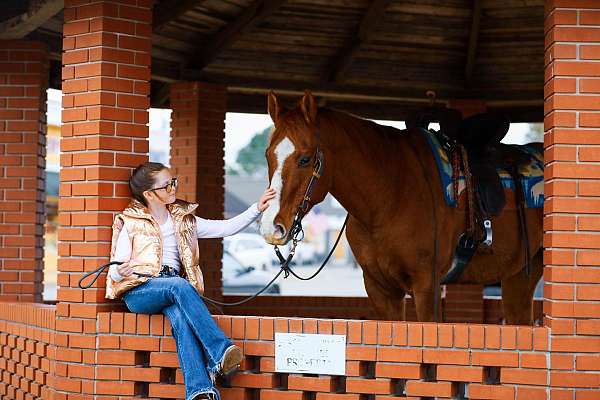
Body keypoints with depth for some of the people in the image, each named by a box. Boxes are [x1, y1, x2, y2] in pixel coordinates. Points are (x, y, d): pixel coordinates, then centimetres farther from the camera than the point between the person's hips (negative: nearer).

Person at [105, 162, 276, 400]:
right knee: (180, 285, -35)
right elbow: (115, 273, 1)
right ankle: (220, 352, -43)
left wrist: (257, 209, 2)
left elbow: (225, 228, 13)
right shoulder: (132, 225, 6)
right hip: (138, 291, -3)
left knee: (181, 317, -33)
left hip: (174, 289, 3)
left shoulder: (183, 220, 19)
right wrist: (120, 271, -24)